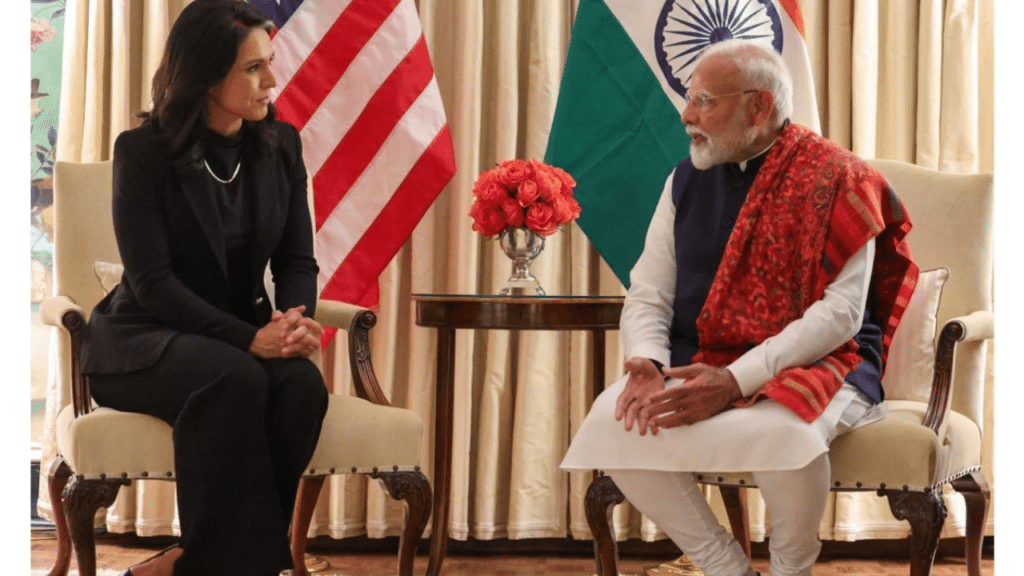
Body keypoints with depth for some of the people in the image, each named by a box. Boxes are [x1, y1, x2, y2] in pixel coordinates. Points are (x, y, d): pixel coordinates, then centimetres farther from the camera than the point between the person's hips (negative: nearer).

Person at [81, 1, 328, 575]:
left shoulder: (281, 145, 4)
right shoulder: (144, 151, -10)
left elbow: (297, 261, 6)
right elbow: (151, 279, -16)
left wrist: (292, 323, -18)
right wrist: (250, 338, -26)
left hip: (244, 339, 4)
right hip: (146, 339, -4)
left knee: (303, 383, -30)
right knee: (236, 378, -37)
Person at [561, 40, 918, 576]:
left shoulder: (834, 179, -6)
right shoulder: (687, 180, 10)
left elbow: (841, 310, -14)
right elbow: (647, 296, 10)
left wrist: (736, 380, -23)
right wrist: (647, 364, -14)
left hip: (813, 365, -4)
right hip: (696, 364, 5)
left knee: (782, 434, -38)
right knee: (611, 421, -23)